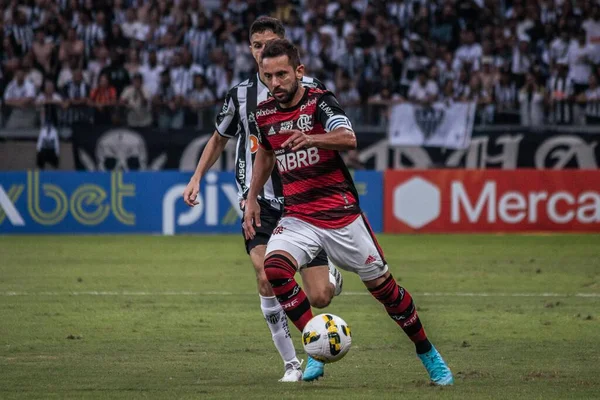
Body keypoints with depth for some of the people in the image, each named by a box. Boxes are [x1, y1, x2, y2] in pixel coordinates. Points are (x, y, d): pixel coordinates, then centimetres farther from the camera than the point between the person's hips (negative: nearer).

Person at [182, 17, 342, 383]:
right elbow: (219, 139, 22)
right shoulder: (241, 95, 5)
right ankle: (292, 363, -10)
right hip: (259, 202, 1)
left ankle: (331, 275, 37)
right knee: (267, 280, -23)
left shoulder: (309, 88, -1)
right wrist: (196, 179, 14)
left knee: (319, 298, -3)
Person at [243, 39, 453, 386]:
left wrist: (312, 139, -51)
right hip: (298, 218, 4)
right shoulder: (265, 114, 4)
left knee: (382, 286, 4)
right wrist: (252, 198, 20)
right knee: (275, 269, -26)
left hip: (341, 214, -3)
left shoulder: (320, 102, -12)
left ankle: (428, 354, 26)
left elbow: (348, 139, -33)